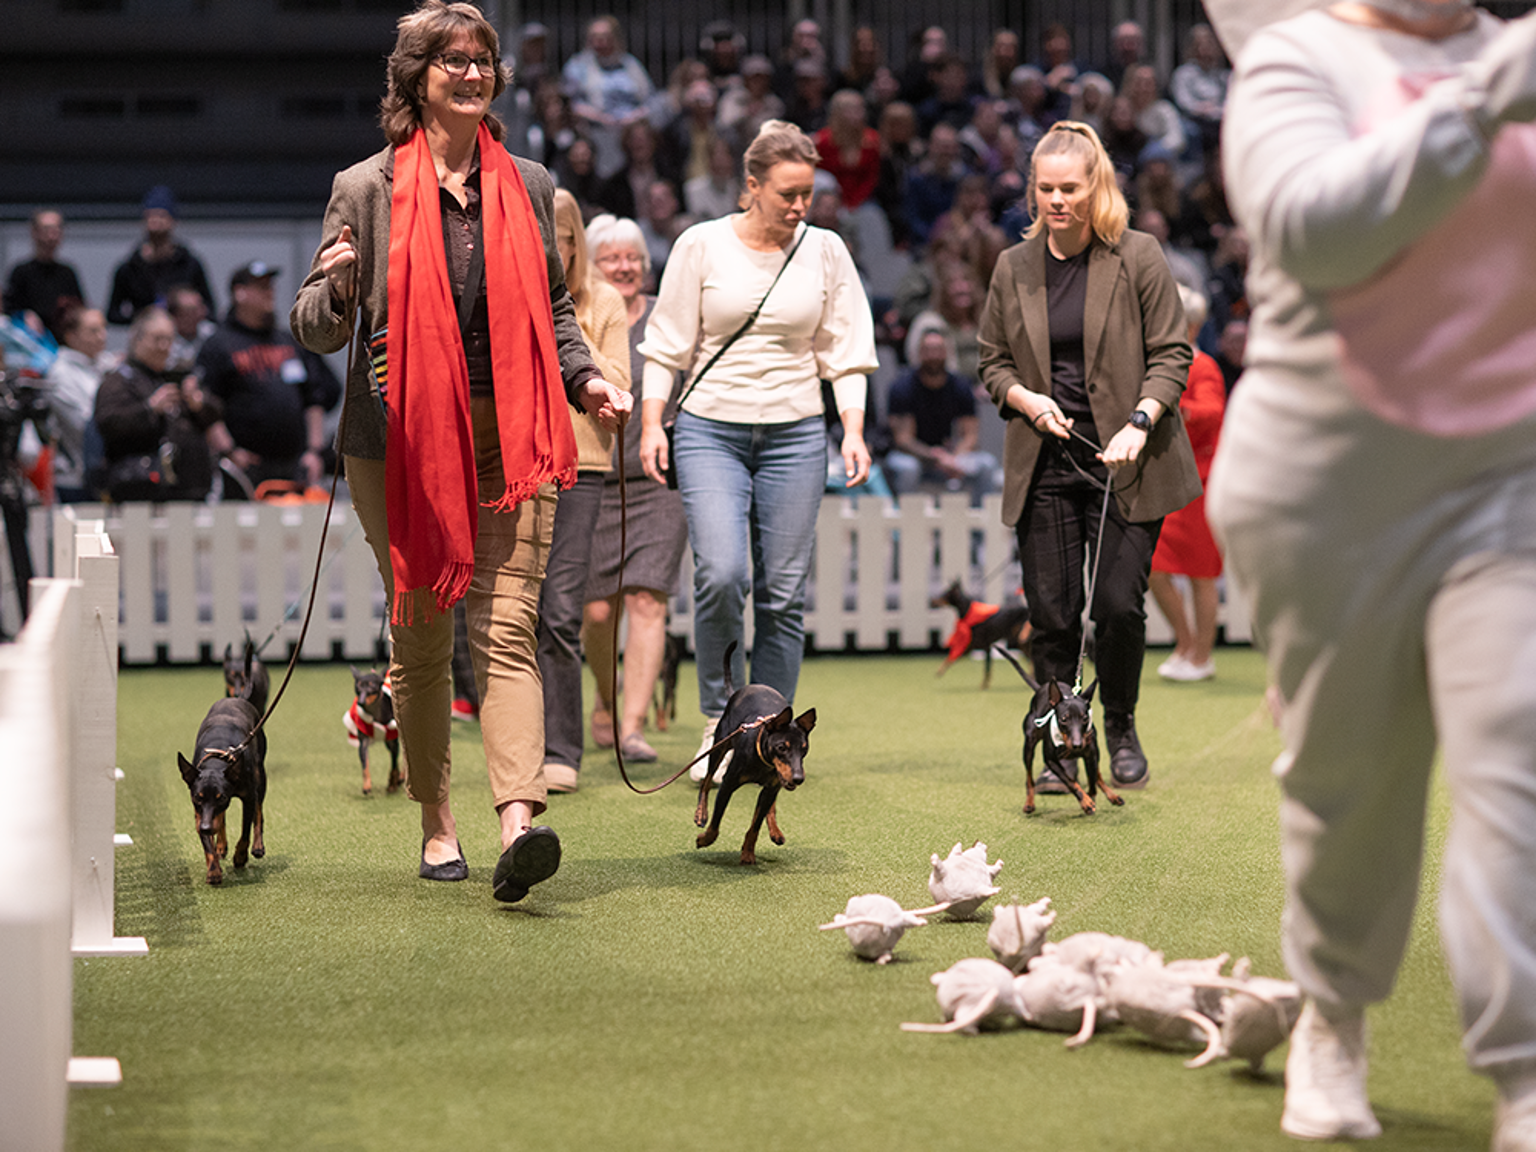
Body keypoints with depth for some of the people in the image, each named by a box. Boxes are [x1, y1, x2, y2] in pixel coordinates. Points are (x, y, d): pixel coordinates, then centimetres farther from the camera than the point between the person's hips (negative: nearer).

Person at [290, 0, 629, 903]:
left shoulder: (529, 187, 12)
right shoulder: (366, 191, 2)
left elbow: (554, 307, 23)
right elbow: (315, 330, 2)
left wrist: (585, 378, 5)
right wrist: (335, 286, -21)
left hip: (509, 438, 1)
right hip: (403, 439, -1)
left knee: (507, 628, -10)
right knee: (420, 635, 6)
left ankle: (520, 821, -22)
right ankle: (437, 819, 20)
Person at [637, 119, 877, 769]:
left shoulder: (825, 252, 6)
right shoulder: (702, 245, 0)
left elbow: (844, 351, 9)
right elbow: (668, 344, 4)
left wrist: (853, 431, 0)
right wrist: (651, 423, -4)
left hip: (795, 434, 2)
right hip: (710, 429, -2)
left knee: (784, 590, 1)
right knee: (721, 574, -18)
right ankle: (718, 717, 1)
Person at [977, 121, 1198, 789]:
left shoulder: (1138, 259, -2)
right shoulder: (1014, 268, 7)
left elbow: (1171, 354, -1)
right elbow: (992, 359, 15)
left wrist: (1140, 421, -15)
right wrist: (1027, 399, -5)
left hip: (1125, 459, -2)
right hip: (1044, 458, 3)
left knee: (1118, 603, -8)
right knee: (1051, 611, -1)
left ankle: (1121, 728, 16)